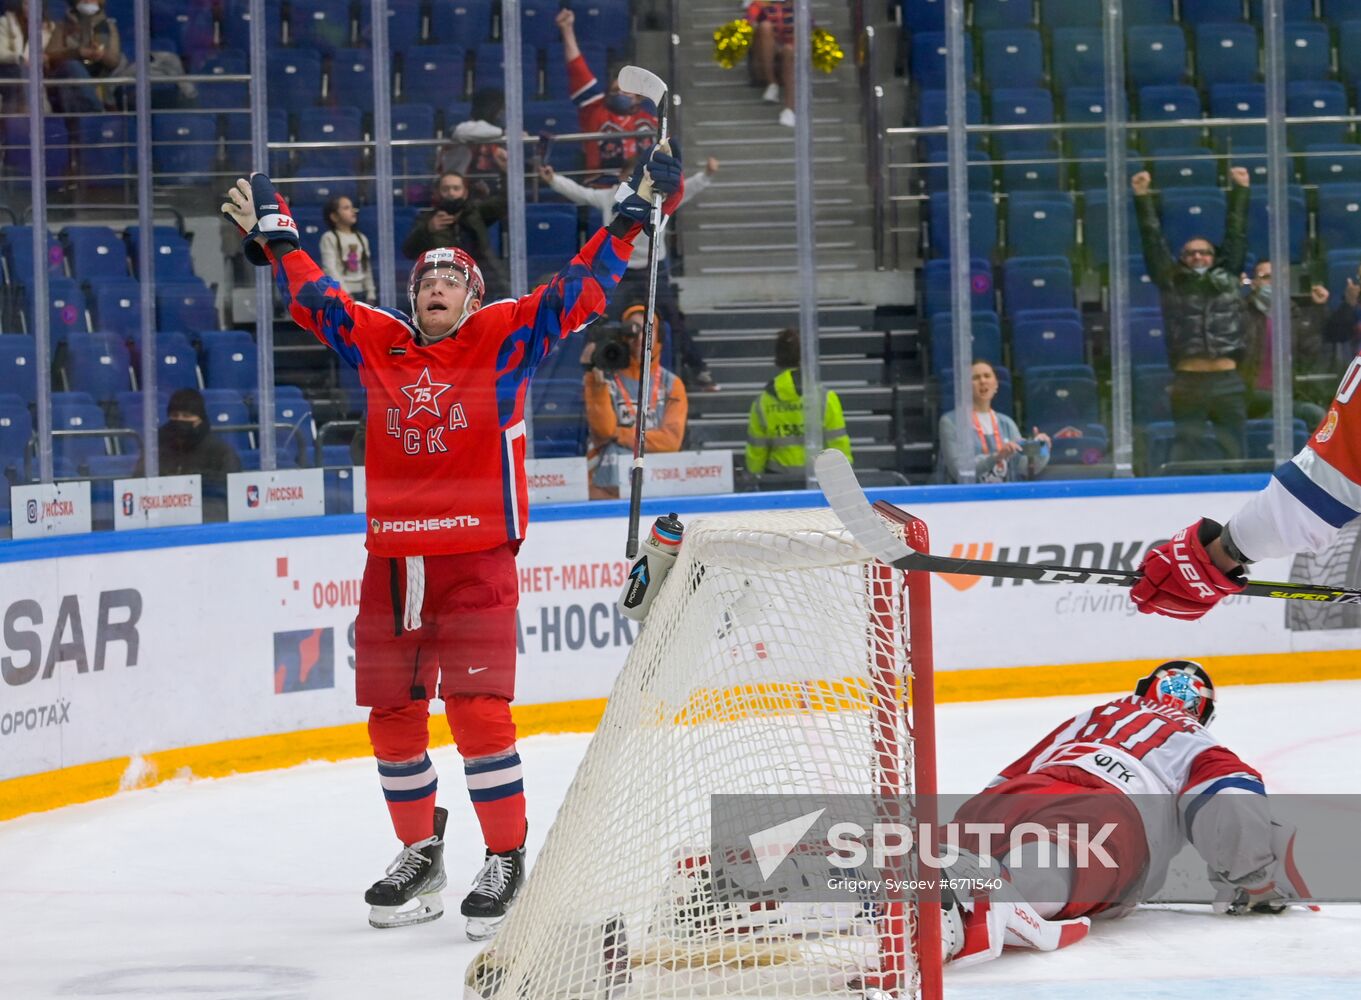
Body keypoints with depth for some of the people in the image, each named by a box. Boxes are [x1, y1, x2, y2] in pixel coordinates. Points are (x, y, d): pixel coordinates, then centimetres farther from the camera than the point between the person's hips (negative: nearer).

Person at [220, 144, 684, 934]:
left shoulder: (505, 339, 1)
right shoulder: (375, 343, 11)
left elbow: (577, 292, -3)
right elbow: (315, 298, 24)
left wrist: (632, 217, -8)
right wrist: (273, 237, 28)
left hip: (477, 563, -4)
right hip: (393, 563, 4)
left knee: (478, 711, -11)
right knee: (393, 715, 8)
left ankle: (507, 859, -1)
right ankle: (420, 853, 25)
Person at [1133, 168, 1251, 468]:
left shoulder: (1227, 278, 14)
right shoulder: (1171, 283, 11)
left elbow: (1236, 234, 14)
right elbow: (1153, 241, 9)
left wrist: (1240, 190, 10)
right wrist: (1142, 198, 4)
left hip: (1228, 380, 1)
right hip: (1188, 381, -1)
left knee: (1233, 452, 4)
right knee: (1186, 454, -2)